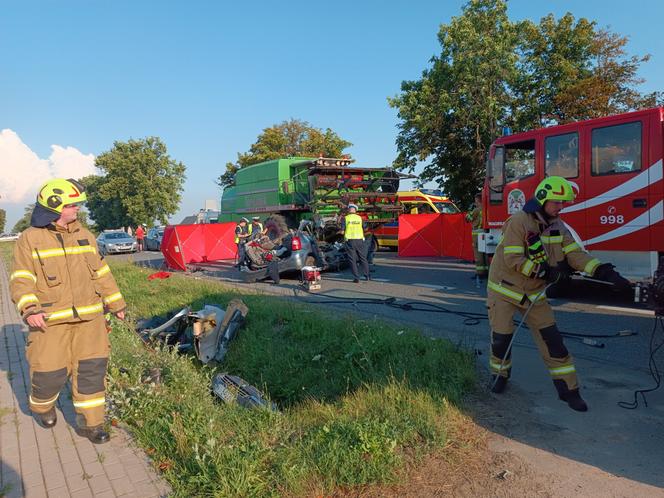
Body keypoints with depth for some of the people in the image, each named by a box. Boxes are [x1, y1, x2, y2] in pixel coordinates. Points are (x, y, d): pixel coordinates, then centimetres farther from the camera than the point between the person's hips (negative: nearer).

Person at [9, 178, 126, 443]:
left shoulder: (85, 235, 9)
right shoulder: (30, 239, -4)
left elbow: (101, 273, 14)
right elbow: (21, 281, -8)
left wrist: (116, 304, 15)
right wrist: (29, 309, -25)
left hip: (89, 317, 4)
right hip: (51, 321, -3)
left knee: (92, 369, 3)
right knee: (49, 372, 4)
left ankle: (90, 423, 16)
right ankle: (42, 407, 37)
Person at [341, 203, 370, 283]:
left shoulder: (346, 218, -3)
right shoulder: (359, 218, 4)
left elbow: (342, 231, -4)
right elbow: (363, 230, 9)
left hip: (350, 240, -2)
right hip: (359, 240, 2)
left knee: (352, 260, 3)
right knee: (363, 258, 14)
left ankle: (356, 278, 1)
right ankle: (367, 276, 17)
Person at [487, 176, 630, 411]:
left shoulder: (557, 226, 2)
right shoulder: (518, 221, -20)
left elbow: (575, 253, -5)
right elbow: (513, 260, -24)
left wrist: (605, 272, -18)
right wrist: (545, 271, -24)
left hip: (534, 293, 6)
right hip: (504, 289, -5)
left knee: (551, 338, 3)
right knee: (501, 337, 0)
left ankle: (568, 389, 13)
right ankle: (500, 375, 27)